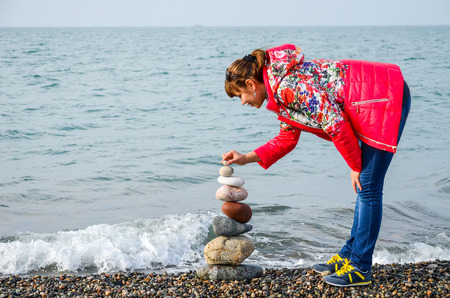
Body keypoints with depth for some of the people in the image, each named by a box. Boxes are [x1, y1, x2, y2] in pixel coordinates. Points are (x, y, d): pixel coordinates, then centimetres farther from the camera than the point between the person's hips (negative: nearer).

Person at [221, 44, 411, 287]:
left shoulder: (289, 86, -21)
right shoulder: (280, 92, 10)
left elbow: (335, 124, -21)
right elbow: (287, 138, 20)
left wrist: (355, 166, -10)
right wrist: (246, 158, 14)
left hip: (386, 98, -10)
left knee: (368, 188, -6)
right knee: (365, 186, 15)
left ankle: (360, 268, 2)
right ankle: (350, 254, 24)